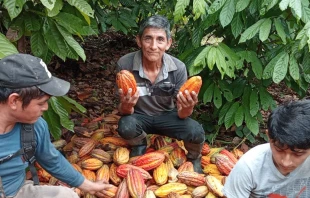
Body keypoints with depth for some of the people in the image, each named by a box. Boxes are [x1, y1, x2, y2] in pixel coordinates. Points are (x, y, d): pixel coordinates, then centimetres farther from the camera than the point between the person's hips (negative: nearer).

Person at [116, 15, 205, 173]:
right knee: (126, 126, -33)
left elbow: (181, 113, -13)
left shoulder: (178, 68, -21)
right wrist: (126, 106, -42)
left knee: (196, 132, -26)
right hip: (139, 116, 0)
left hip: (167, 116, 1)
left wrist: (187, 108, -38)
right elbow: (124, 111, -16)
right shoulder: (125, 64, -23)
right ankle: (139, 147, 5)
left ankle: (194, 160, 12)